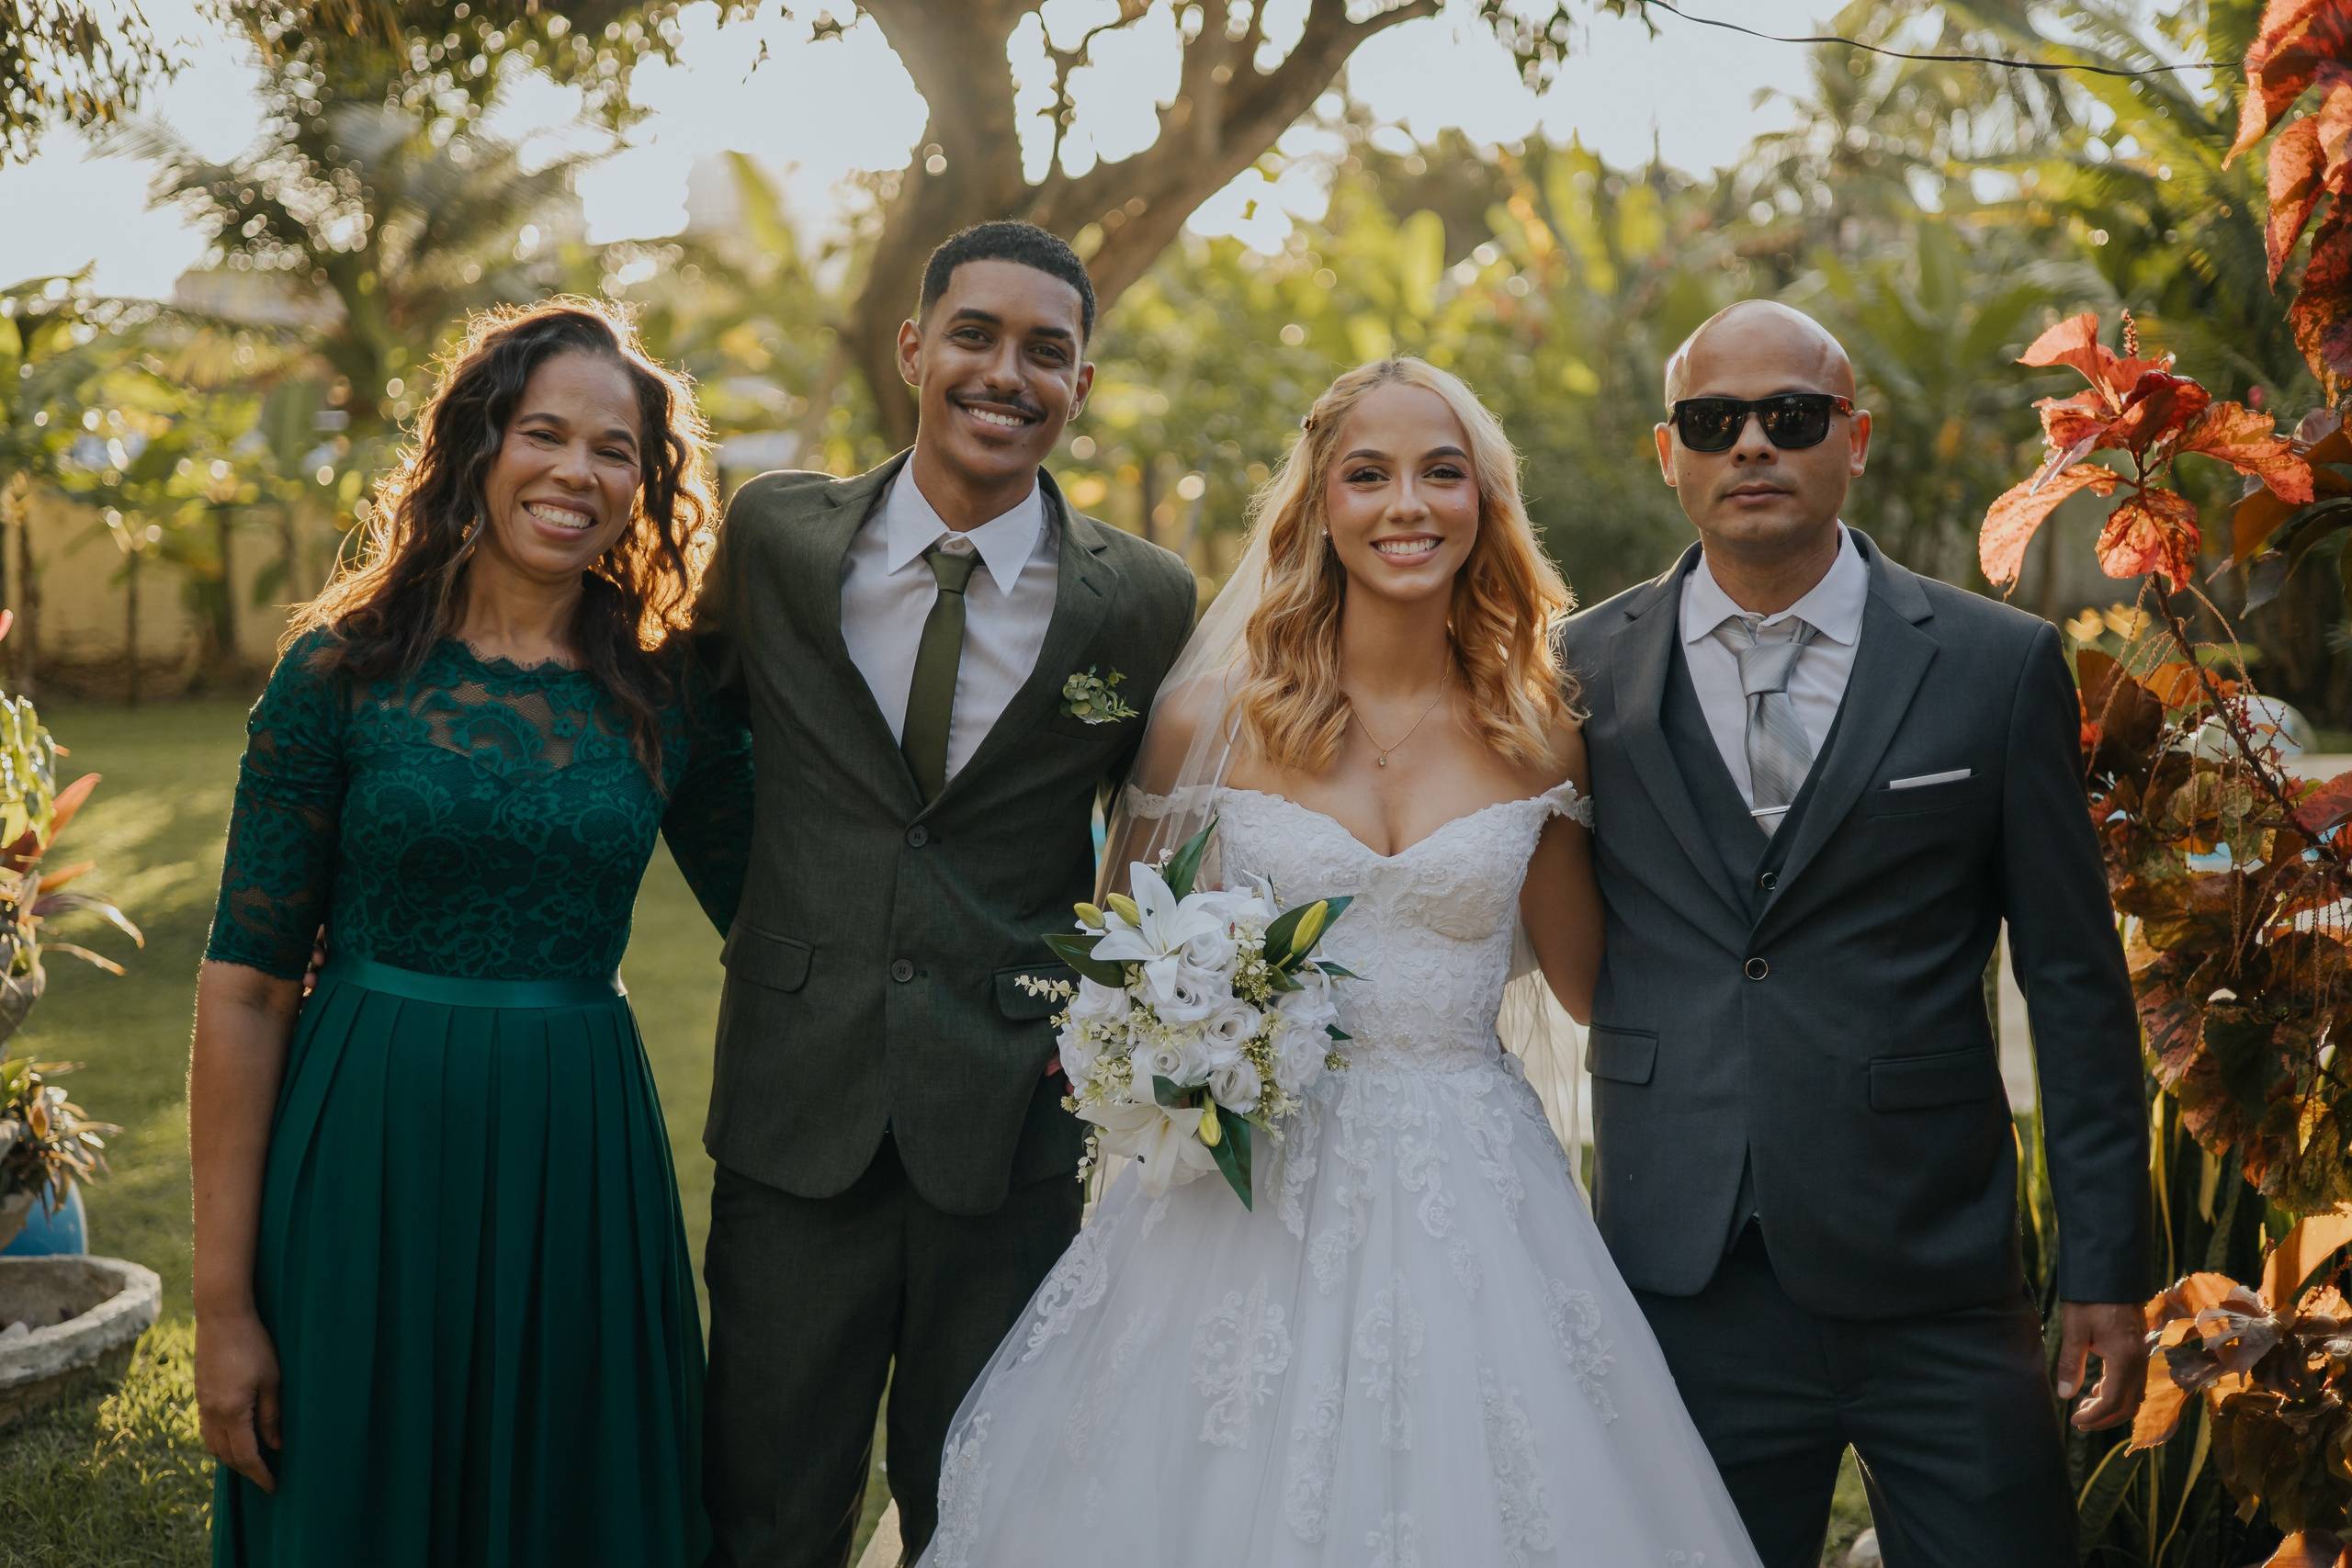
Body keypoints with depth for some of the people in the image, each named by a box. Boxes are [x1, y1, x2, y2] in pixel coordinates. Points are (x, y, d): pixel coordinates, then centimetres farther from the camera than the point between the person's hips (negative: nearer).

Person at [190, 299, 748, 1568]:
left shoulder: (668, 696, 3)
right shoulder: (344, 668, -4)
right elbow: (245, 986, -5)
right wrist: (224, 1299, -7)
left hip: (583, 1176, 2)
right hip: (368, 1171, -2)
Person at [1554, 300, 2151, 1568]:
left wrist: (2105, 1268, 1)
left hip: (1935, 1281, -1)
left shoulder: (2000, 667, 1)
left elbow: (2075, 983, 2)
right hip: (1680, 1277, 1)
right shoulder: (1587, 668, 4)